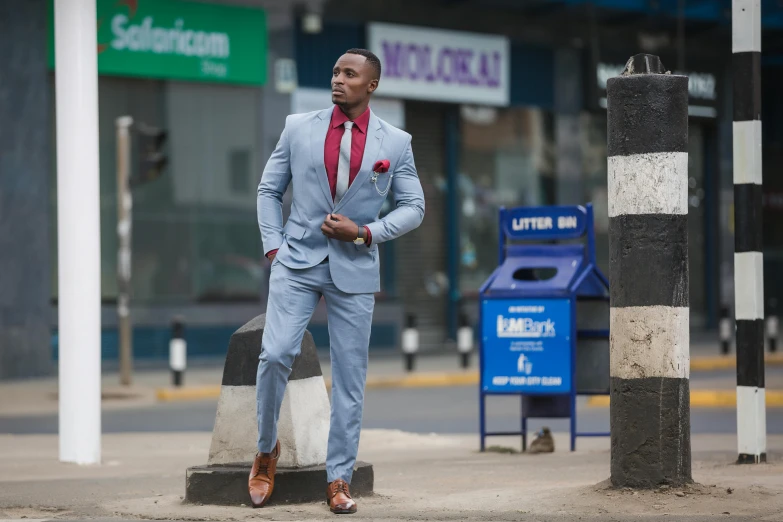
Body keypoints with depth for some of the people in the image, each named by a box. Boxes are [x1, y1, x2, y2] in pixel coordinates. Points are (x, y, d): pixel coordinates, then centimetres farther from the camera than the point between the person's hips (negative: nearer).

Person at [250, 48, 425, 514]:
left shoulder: (395, 143, 1)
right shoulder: (299, 128, 3)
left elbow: (413, 207, 5)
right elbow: (269, 189, 11)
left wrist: (366, 232, -9)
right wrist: (273, 246, 0)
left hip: (355, 270, 0)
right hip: (298, 262, 0)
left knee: (350, 376, 2)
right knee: (275, 355, -14)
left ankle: (340, 479, 10)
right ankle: (267, 450, 9)